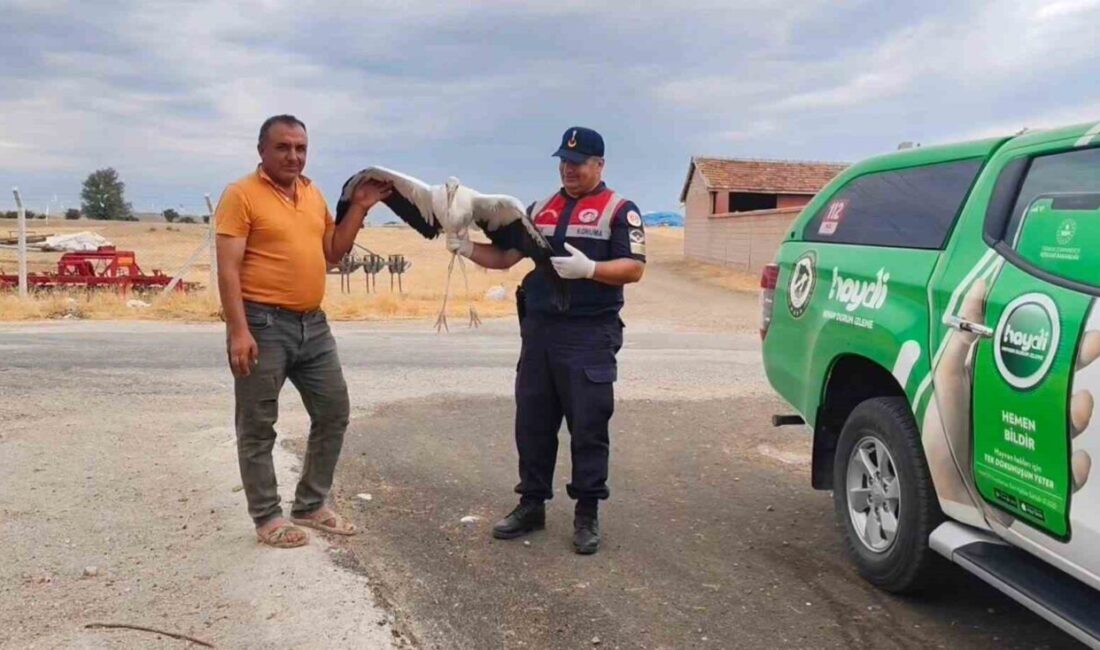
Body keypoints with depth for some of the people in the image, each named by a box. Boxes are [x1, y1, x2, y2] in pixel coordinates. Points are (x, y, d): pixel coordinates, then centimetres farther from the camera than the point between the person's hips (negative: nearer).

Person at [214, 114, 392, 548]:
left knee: (334, 413, 12)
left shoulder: (313, 194, 13)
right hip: (263, 324, -7)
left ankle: (310, 505, 26)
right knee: (258, 427, 4)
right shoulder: (241, 194, -8)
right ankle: (267, 516, 17)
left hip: (313, 323, 7)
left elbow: (332, 253, 18)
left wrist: (359, 207, 9)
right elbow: (228, 268, -13)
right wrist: (238, 331, -21)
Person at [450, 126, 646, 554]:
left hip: (589, 336, -5)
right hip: (538, 331, 5)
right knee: (532, 423, 9)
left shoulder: (619, 210, 0)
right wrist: (467, 248, -4)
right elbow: (504, 256, 13)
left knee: (588, 427, 0)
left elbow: (634, 268, -9)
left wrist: (588, 269, -25)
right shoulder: (539, 210, 16)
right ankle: (532, 505, 22)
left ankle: (587, 515, 11)